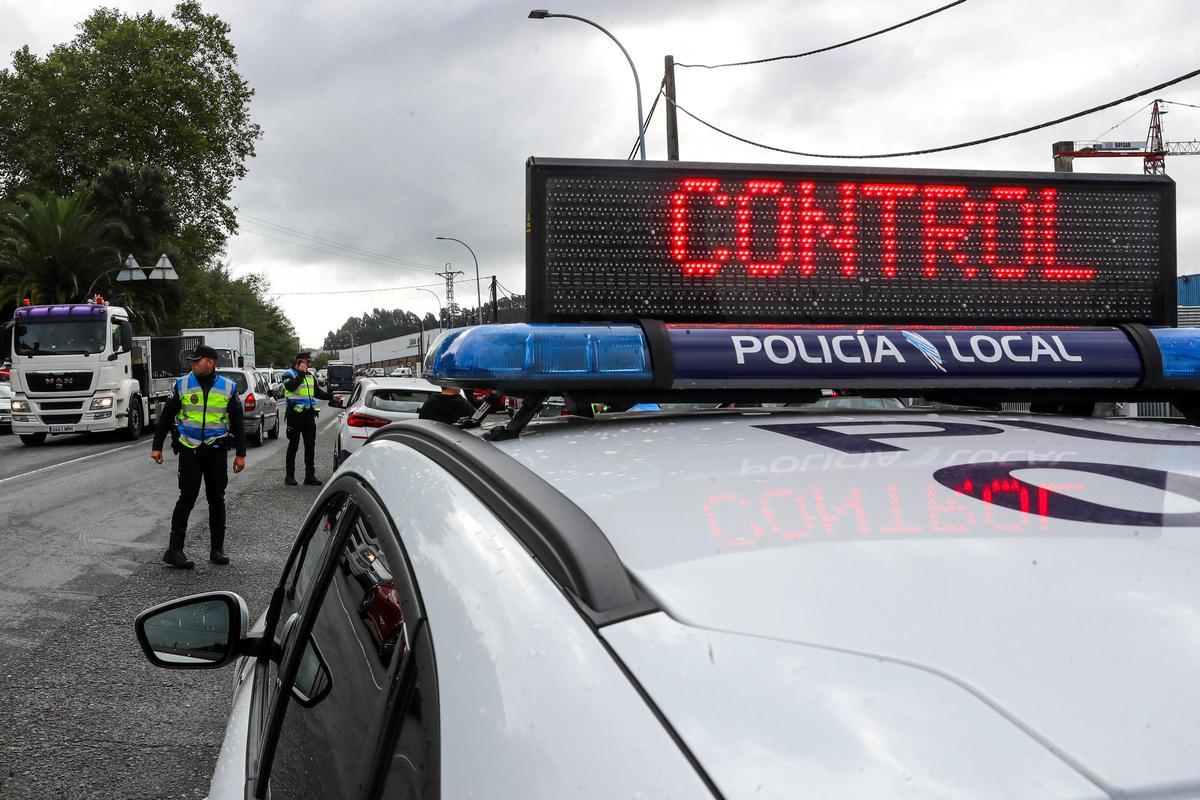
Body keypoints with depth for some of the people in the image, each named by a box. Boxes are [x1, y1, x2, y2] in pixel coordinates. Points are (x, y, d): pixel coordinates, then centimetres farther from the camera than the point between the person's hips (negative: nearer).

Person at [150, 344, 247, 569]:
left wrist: (240, 454, 5)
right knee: (187, 498, -5)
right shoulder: (182, 384, 1)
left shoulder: (228, 388, 3)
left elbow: (237, 422, 8)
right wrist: (156, 446, 3)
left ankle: (217, 549, 17)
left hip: (217, 451, 2)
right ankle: (174, 549, 0)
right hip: (190, 450, -2)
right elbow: (166, 416, 6)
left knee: (217, 499, 8)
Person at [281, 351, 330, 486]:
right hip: (295, 413, -6)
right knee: (293, 445, 1)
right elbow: (291, 386, -23)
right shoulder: (289, 374, -2)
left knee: (310, 445, 5)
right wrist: (301, 373, -19)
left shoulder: (310, 375, 17)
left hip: (309, 414, 6)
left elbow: (318, 392, 24)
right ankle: (289, 476, 9)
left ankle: (310, 476, 11)